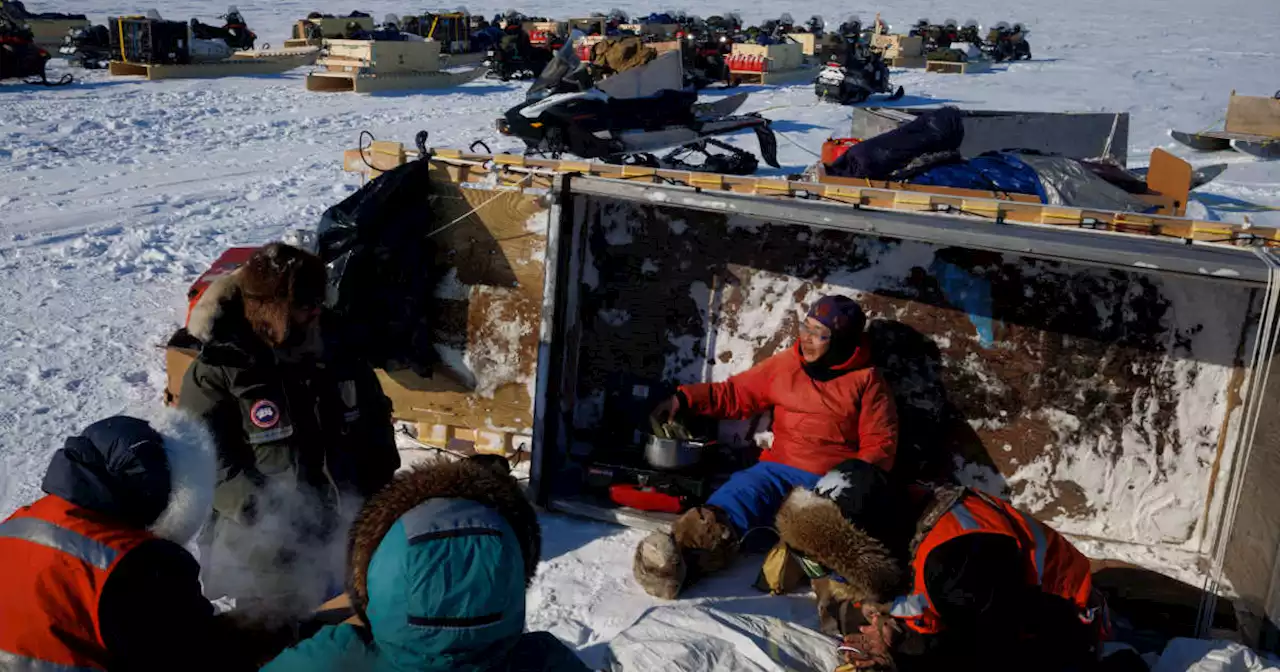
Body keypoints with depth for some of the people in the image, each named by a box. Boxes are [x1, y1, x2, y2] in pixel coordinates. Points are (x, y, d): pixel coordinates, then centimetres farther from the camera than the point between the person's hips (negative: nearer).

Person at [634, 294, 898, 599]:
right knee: (738, 494, -32)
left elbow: (880, 445, 4)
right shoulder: (785, 364, 16)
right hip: (779, 471, 1)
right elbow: (736, 393, 23)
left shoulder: (867, 381, 7)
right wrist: (685, 398, 11)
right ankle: (679, 559, -58)